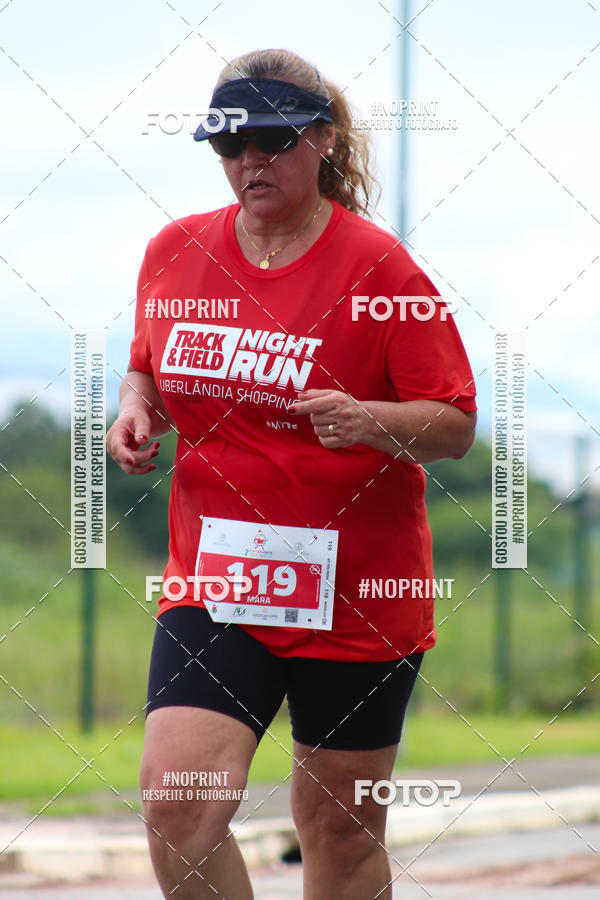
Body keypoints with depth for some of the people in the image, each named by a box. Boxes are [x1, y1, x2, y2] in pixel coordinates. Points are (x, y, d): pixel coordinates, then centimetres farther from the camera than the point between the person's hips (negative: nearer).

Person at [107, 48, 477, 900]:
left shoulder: (378, 267, -8)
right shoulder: (174, 253, 5)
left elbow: (456, 427, -7)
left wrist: (367, 421, -26)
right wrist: (136, 410, -1)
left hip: (356, 589, -2)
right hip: (214, 574, 3)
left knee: (342, 825, 9)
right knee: (176, 801, -17)